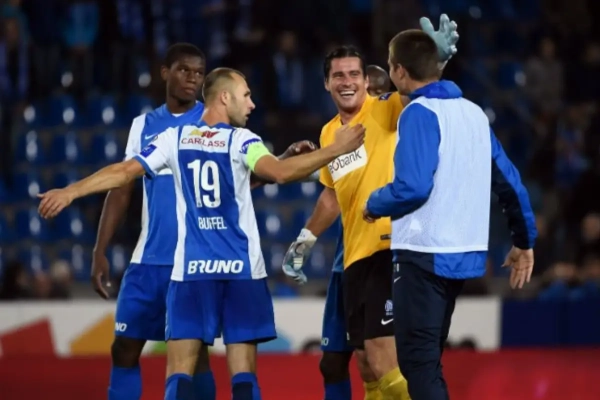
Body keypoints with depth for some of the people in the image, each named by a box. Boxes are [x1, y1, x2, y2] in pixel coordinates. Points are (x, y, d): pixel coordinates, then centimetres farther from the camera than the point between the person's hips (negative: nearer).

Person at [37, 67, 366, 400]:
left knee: (180, 370, 0)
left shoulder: (175, 139, 5)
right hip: (241, 268, -2)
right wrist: (334, 150, -14)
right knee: (243, 371, 1)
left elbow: (123, 172, 4)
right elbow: (281, 173, -20)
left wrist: (70, 192, 11)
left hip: (191, 268, 2)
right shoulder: (240, 140, -4)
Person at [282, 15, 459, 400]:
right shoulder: (329, 133, 16)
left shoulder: (384, 112, -5)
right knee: (367, 365, 11)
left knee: (383, 362, -17)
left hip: (390, 247, -8)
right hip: (355, 257, 8)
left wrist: (436, 59, -44)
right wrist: (306, 239, 30)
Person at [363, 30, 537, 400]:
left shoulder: (420, 114, -12)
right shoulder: (473, 112, 11)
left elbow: (412, 187, -22)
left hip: (425, 255, -8)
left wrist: (374, 206, -3)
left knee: (418, 362, -6)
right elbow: (509, 181, 13)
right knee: (427, 360, 17)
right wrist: (525, 241, 22)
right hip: (463, 255, 8)